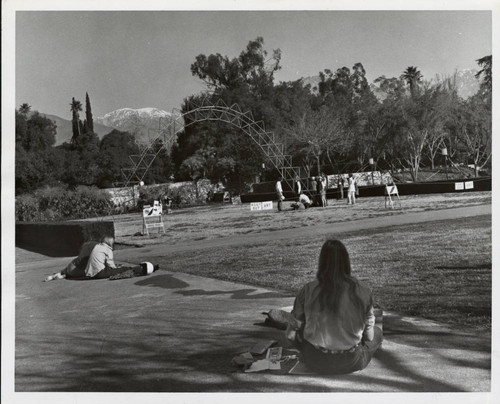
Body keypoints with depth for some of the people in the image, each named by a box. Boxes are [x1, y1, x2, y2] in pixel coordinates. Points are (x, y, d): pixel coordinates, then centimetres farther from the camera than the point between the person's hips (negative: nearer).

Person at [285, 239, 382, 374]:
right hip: (351, 363, 0)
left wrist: (290, 332, 22)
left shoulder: (308, 291, -13)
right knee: (377, 332, 27)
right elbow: (368, 329, 1)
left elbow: (293, 328, -2)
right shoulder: (362, 290, -13)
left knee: (294, 331, 29)